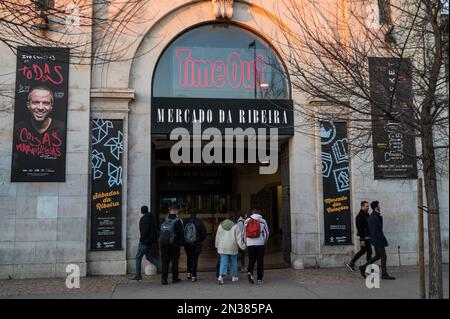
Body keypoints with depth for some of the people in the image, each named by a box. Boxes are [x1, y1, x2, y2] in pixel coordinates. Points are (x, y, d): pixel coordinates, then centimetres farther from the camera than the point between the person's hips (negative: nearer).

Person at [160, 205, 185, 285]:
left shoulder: (164, 220, 5)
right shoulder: (177, 221, -10)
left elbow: (160, 232, 11)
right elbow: (181, 233, -8)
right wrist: (182, 242, 2)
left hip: (163, 243, 3)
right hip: (174, 244, -3)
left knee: (165, 261, 6)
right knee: (174, 261, 9)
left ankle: (164, 278, 0)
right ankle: (175, 278, 16)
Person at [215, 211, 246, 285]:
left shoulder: (221, 225, 3)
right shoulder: (235, 226, -8)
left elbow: (217, 236, 9)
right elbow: (239, 238, -9)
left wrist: (217, 246, 20)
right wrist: (242, 246, -1)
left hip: (222, 247, 2)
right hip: (232, 247, -2)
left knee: (223, 262, 0)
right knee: (233, 262, 15)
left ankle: (221, 276, -20)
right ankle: (234, 277, 25)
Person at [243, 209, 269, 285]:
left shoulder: (247, 221, 6)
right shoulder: (262, 221, 1)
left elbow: (244, 233, 7)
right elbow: (266, 232, 6)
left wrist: (246, 243, 20)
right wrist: (265, 241, 22)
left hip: (250, 244, 1)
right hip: (260, 244, -1)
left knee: (251, 260, 11)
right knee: (260, 261, 6)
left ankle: (249, 272, -14)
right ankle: (259, 279, 8)